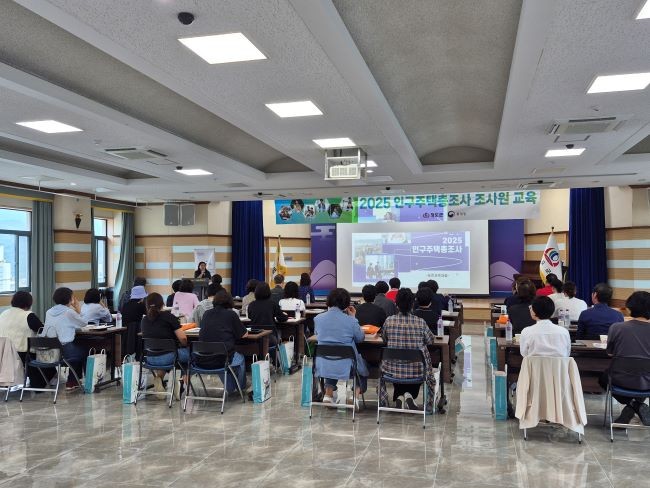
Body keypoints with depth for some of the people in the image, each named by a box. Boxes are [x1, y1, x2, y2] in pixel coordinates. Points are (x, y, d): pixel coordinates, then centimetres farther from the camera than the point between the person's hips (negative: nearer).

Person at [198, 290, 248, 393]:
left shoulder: (206, 314, 9)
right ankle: (241, 388, 45)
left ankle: (230, 388, 47)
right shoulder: (231, 314, -3)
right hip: (223, 359, -4)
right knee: (240, 358, 29)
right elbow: (244, 335, 4)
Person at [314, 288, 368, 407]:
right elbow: (360, 338, 2)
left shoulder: (318, 318, -7)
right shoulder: (350, 321, -15)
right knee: (362, 364, 30)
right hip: (345, 365, -3)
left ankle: (328, 393, 26)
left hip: (323, 365, 3)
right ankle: (356, 394, 10)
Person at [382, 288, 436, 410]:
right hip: (417, 370, -1)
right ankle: (410, 395, 12)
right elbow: (430, 341, 4)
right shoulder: (420, 322, -11)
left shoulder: (389, 321, -8)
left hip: (393, 370, 1)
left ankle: (399, 397, 14)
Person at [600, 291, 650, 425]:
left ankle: (632, 404, 14)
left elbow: (610, 354, 0)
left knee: (604, 378, 33)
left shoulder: (616, 327, -13)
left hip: (622, 381, -2)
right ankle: (638, 404, 19)